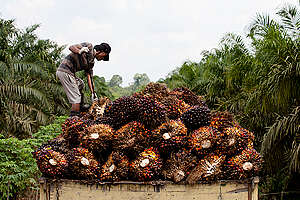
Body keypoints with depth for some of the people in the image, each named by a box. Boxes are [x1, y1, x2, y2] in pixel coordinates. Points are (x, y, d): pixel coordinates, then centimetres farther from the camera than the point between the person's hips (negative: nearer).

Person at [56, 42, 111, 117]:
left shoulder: (91, 61, 18)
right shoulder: (89, 46, -3)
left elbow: (89, 78, 15)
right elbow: (71, 47, -12)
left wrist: (93, 93, 7)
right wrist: (79, 51, -31)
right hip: (65, 71, -10)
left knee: (80, 84, 32)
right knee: (76, 98, -10)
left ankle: (80, 107, 33)